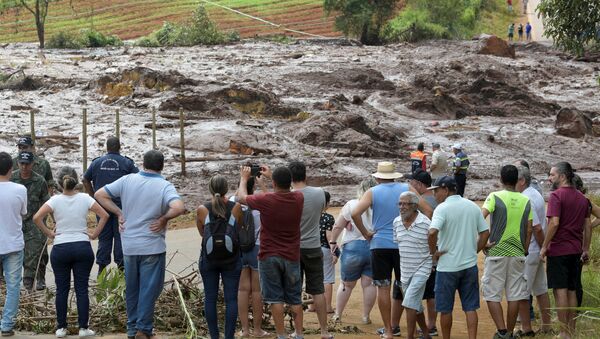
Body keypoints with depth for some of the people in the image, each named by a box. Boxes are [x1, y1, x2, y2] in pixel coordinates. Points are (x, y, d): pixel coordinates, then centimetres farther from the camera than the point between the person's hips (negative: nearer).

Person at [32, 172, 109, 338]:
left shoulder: (55, 200, -4)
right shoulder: (84, 198, -2)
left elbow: (37, 218, -12)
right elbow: (104, 215, -4)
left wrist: (49, 233, 0)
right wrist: (94, 234, 2)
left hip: (60, 248, 0)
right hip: (82, 247, 0)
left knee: (62, 289, 8)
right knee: (82, 288, 4)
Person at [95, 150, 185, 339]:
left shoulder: (127, 180, -1)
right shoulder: (165, 186, -12)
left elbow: (100, 195, 1)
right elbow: (178, 208, -30)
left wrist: (119, 213, 3)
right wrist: (163, 219, -13)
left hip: (129, 246, 4)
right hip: (152, 247, -4)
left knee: (132, 288, 16)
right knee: (149, 288, 5)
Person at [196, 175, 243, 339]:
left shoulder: (202, 210, -7)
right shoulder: (236, 207, -7)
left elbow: (202, 232, 7)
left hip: (208, 258, 0)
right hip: (231, 258, 0)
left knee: (210, 298, 8)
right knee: (231, 298, 4)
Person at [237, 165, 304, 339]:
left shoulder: (266, 200, -16)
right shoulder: (298, 199, -6)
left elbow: (241, 197, 3)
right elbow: (286, 189, 20)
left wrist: (244, 178, 19)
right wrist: (271, 175, 30)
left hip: (269, 256, -3)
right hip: (291, 257, 3)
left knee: (275, 298, 2)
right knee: (295, 298, 10)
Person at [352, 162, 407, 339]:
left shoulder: (373, 192, -1)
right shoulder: (406, 189, 3)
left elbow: (355, 213, -14)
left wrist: (366, 233, -2)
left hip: (379, 244, -1)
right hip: (403, 244, 1)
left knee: (383, 287, 3)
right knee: (401, 286, 14)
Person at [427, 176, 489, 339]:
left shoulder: (442, 208, -13)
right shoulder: (473, 206, 7)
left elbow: (432, 232, -27)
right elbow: (485, 232, 10)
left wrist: (434, 251, -13)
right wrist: (475, 250, 15)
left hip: (448, 266, -5)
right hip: (470, 264, 5)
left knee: (445, 308, 9)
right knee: (470, 307, 7)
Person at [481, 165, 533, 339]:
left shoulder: (495, 197, -7)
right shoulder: (526, 201, 4)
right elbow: (529, 230, 6)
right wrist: (524, 250, 16)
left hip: (496, 253, -4)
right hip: (517, 253, 4)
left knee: (492, 295, 4)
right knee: (514, 295, 9)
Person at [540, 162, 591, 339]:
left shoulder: (556, 195, -12)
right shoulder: (582, 198, 11)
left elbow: (554, 223, -20)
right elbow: (588, 226, 13)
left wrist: (544, 246, -13)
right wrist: (586, 249, 19)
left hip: (558, 250, -7)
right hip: (576, 250, 7)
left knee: (560, 291, -3)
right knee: (572, 291, 12)